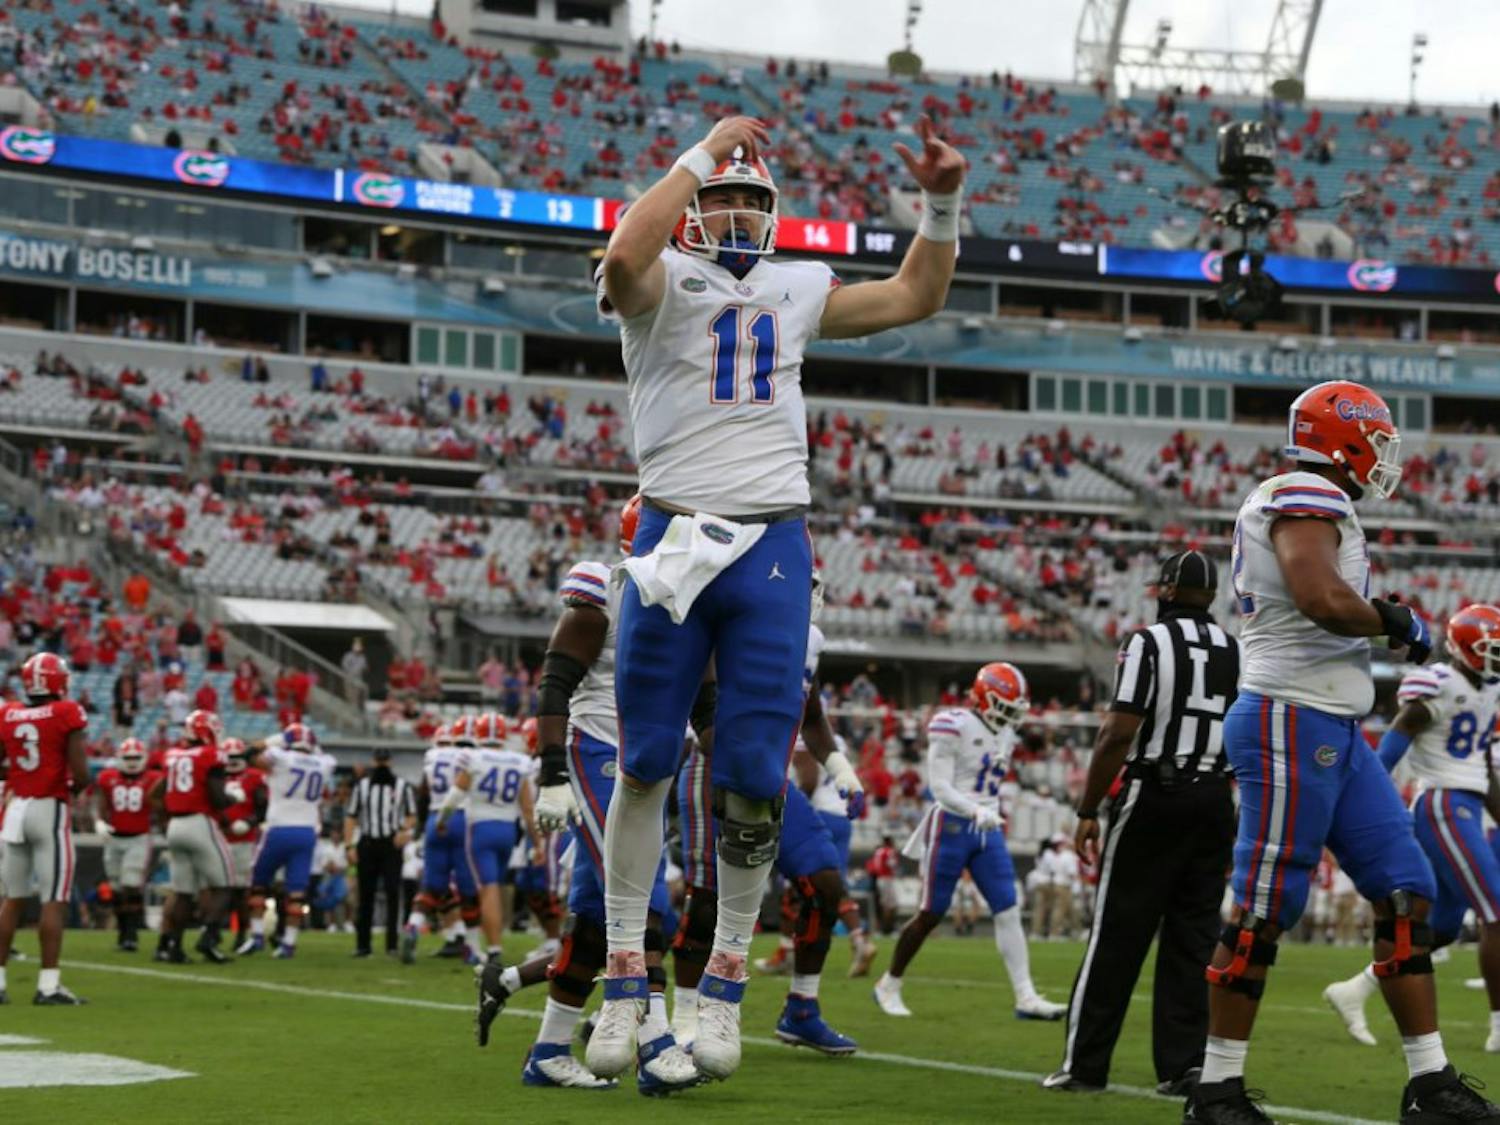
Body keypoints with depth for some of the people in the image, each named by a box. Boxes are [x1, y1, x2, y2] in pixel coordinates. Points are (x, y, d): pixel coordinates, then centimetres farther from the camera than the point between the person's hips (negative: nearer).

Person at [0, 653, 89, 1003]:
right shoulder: (67, 714, -7)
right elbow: (80, 774, -12)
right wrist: (75, 786, 9)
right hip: (50, 810, -5)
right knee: (54, 900, -2)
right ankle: (48, 984, -5)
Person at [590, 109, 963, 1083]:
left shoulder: (795, 291, 15)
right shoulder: (664, 284, -2)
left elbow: (914, 299, 24)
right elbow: (623, 259, -26)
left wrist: (941, 203, 11)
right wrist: (705, 151, -20)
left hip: (774, 547, 4)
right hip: (676, 539, -3)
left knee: (755, 777, 1)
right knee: (647, 764, 0)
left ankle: (725, 982, 13)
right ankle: (626, 981, 9)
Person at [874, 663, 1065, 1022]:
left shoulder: (1004, 735, 11)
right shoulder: (954, 727, -13)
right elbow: (939, 786, -17)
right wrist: (975, 810, -29)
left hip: (987, 830, 7)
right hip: (952, 826, -7)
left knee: (1008, 912, -3)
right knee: (930, 914, 1)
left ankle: (1026, 998, -5)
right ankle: (888, 985, 18)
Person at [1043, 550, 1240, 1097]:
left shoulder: (1150, 643, -8)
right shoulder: (1239, 653, 9)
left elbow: (1119, 732, -13)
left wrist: (1088, 810, -8)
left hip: (1154, 798, -5)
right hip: (1214, 801, 5)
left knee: (1118, 934, 1)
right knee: (1191, 938, 9)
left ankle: (1085, 1063, 4)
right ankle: (1183, 1065, 7)